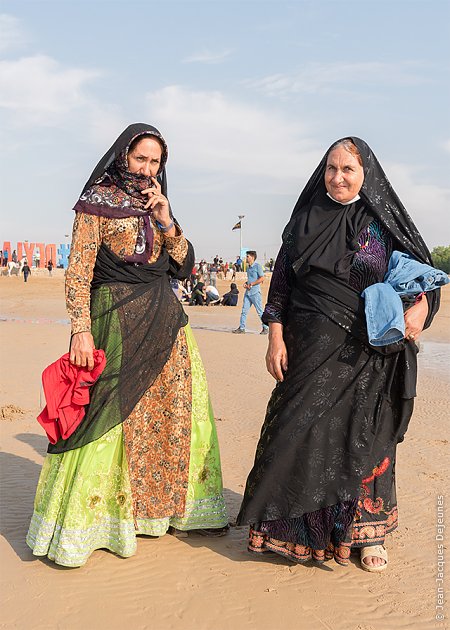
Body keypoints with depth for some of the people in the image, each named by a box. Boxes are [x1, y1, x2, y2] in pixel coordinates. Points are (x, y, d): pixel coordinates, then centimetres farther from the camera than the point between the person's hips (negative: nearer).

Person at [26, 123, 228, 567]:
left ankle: (178, 507, 22)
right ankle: (74, 531, 4)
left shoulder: (155, 205, 16)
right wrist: (81, 329, -19)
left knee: (177, 413, 8)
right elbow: (78, 269, -9)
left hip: (165, 321, 7)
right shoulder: (98, 200, -1)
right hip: (116, 321, -6)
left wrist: (167, 221, -3)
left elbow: (184, 267, 11)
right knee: (109, 418, -6)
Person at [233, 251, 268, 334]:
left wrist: (251, 284, -15)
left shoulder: (257, 266, -8)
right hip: (248, 292, 8)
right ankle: (241, 328, 8)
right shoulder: (248, 267, 17)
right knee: (244, 310, 4)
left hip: (255, 292, -8)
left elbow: (262, 278, -13)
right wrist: (246, 283, 7)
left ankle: (266, 328, 8)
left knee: (260, 311, -1)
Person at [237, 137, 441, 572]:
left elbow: (423, 270, 4)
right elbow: (281, 279, 6)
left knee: (364, 439, 4)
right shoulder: (306, 219, 6)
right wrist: (276, 336, -2)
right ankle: (301, 528, 19)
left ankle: (366, 531, 21)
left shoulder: (384, 222, 2)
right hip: (312, 348, 1)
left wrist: (421, 306, -17)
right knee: (302, 433, 2)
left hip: (369, 352, -1)